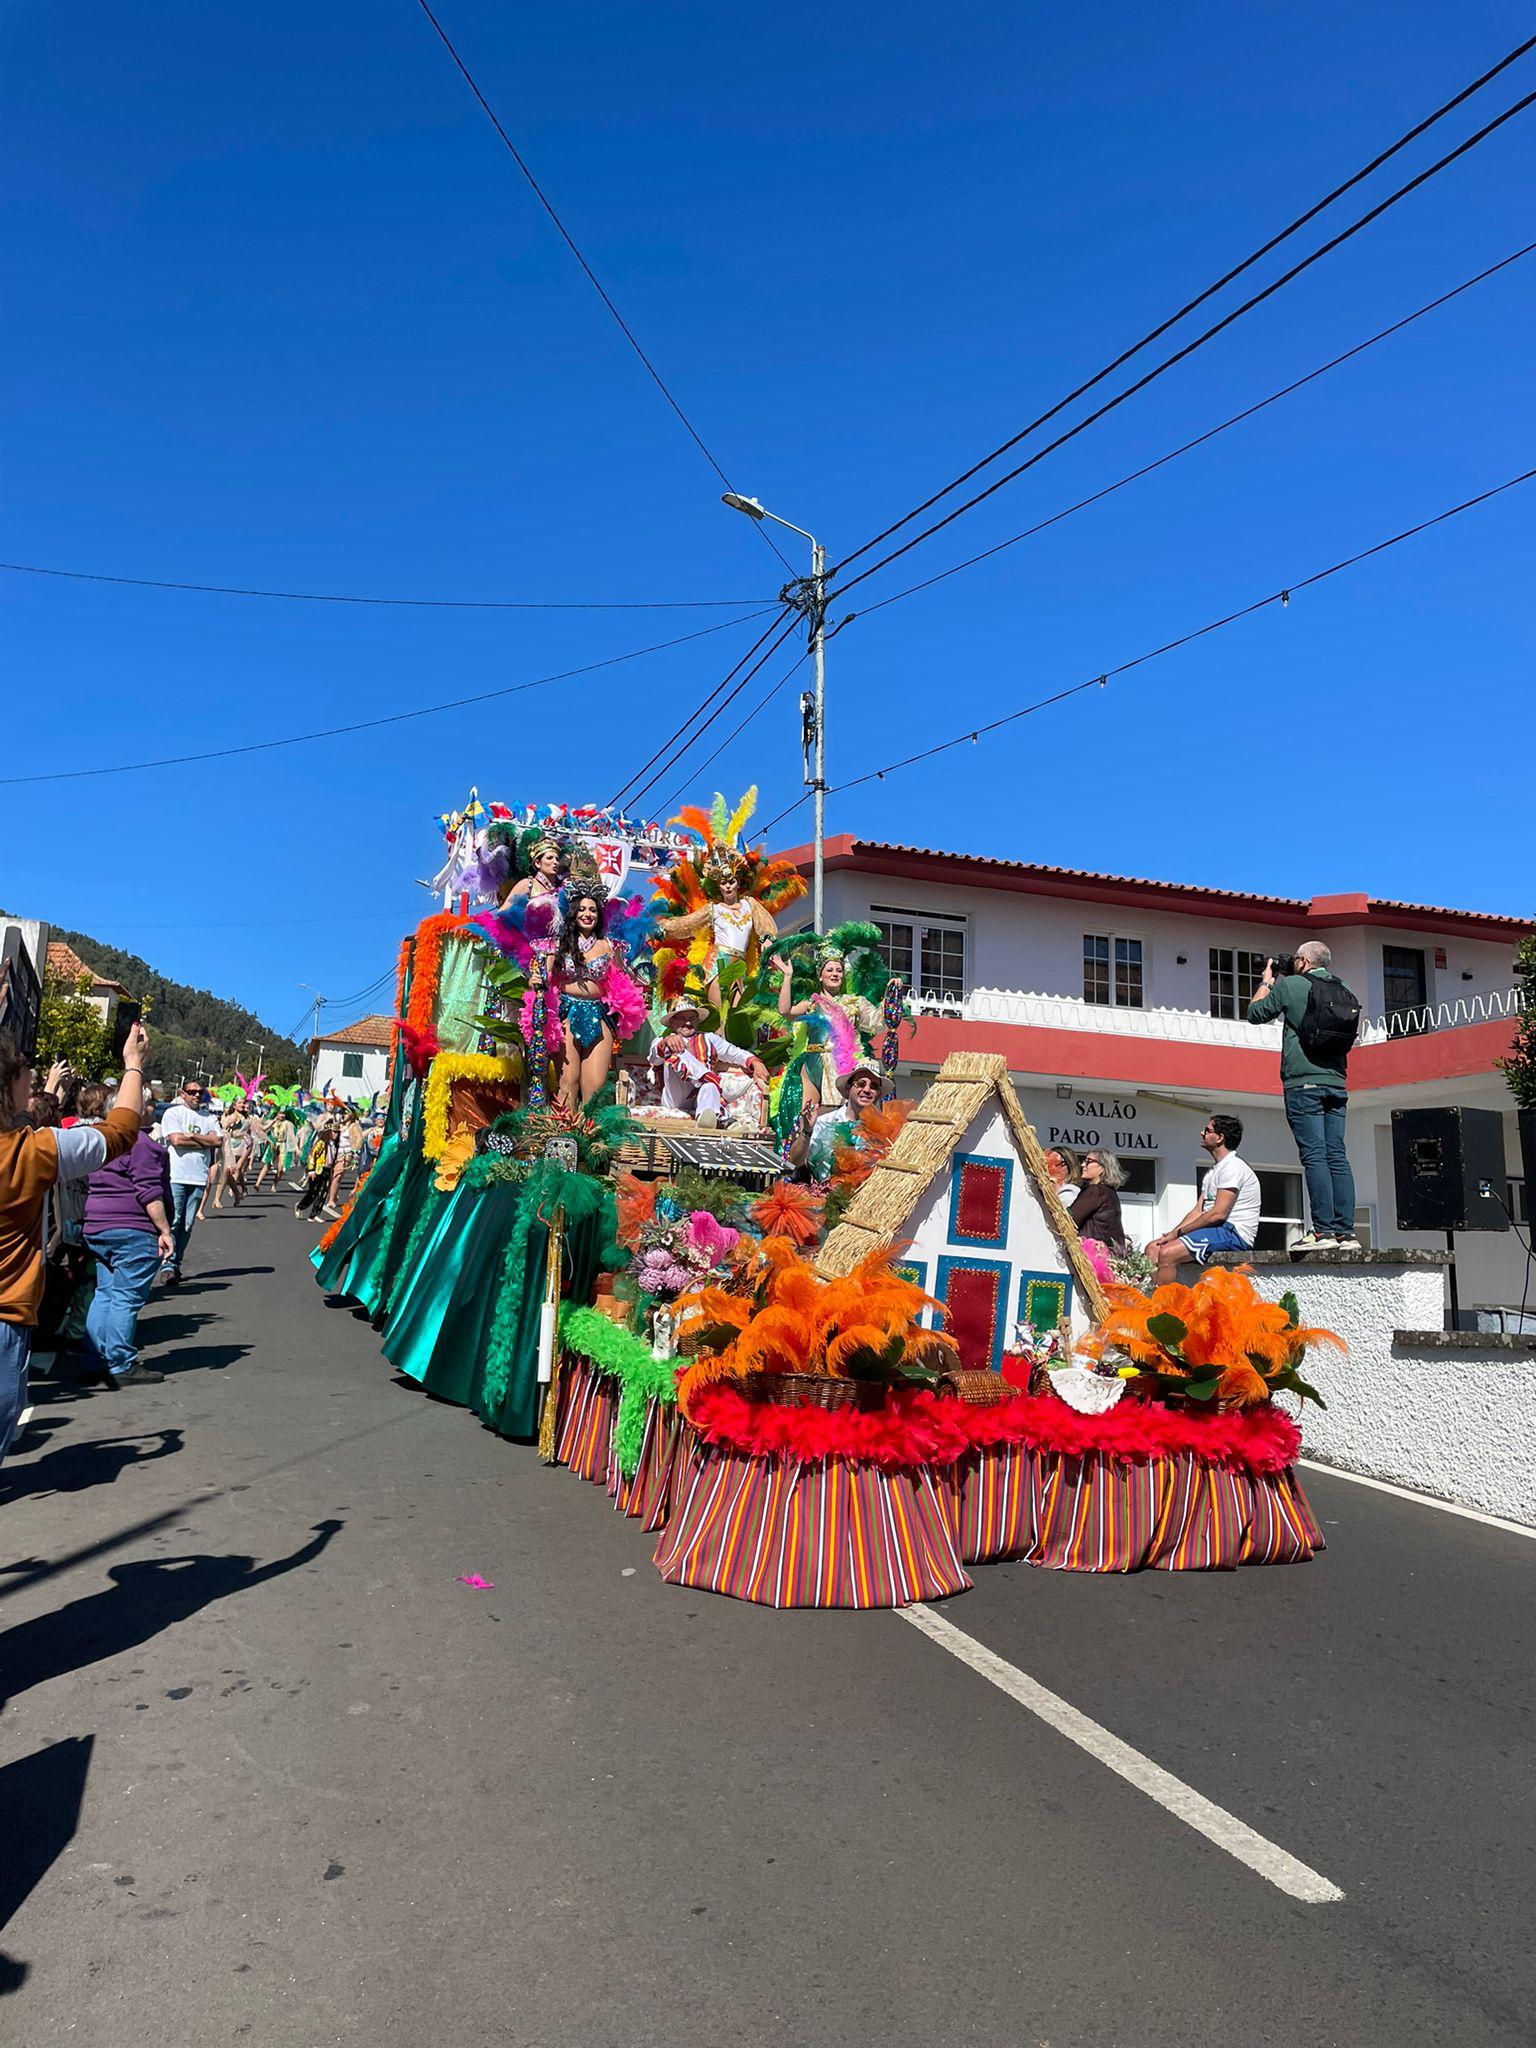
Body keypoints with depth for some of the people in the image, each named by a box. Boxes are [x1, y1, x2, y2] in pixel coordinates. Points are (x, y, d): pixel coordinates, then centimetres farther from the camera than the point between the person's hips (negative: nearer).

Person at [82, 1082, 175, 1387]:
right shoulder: (141, 1143, -14)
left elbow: (91, 1187, 22)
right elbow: (149, 1192, -18)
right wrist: (164, 1230, -15)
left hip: (97, 1227, 9)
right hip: (134, 1230, -9)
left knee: (105, 1292, 15)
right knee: (127, 1297, -5)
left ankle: (97, 1361, 18)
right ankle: (121, 1367, -2)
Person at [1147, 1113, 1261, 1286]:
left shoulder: (1233, 1167, -11)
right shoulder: (1213, 1170, 22)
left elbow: (1218, 1214, -18)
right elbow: (1198, 1211, 16)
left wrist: (1179, 1231, -12)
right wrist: (1173, 1233, 0)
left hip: (1234, 1233, -10)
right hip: (1216, 1230, 10)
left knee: (1167, 1253, -26)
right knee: (1153, 1248, 0)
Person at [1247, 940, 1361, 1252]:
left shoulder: (1291, 985, -2)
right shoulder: (1344, 992, 14)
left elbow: (1255, 1013, 7)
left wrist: (1266, 983, 23)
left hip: (1303, 1082, -6)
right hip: (1336, 1083, 6)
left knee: (1314, 1156, -10)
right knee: (1337, 1156, 4)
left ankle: (1323, 1230, -14)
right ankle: (1346, 1231, 1)